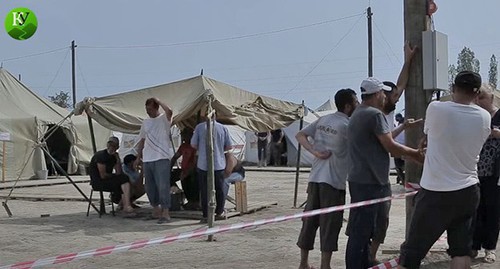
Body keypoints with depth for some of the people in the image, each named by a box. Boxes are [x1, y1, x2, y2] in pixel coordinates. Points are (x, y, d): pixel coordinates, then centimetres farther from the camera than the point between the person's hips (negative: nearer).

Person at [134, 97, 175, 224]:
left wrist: (158, 100, -14)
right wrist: (138, 157, 18)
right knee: (150, 187, 11)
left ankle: (165, 213, -7)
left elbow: (169, 111, -27)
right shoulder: (146, 122, 16)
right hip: (147, 159, 7)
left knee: (163, 186, -10)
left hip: (162, 158, -7)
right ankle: (156, 211, 23)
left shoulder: (164, 119, -3)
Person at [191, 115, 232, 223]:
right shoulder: (223, 128, -2)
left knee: (205, 191, 4)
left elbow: (193, 144, -2)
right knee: (220, 190, 14)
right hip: (219, 164, 2)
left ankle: (206, 216, 5)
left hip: (203, 165, -1)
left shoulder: (199, 127, -7)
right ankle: (220, 213, 22)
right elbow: (229, 146, 2)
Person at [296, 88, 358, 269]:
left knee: (309, 220, 12)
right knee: (330, 224, 0)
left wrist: (314, 151, 1)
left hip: (315, 178, 7)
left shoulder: (322, 120, 10)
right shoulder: (347, 125, -10)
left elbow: (300, 135, 11)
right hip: (334, 182, -7)